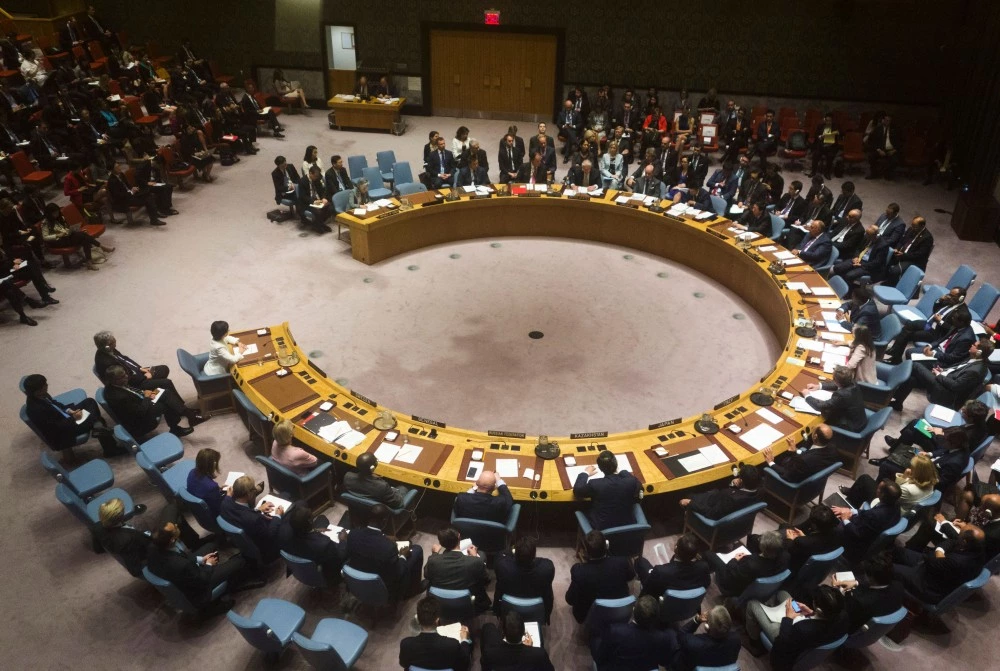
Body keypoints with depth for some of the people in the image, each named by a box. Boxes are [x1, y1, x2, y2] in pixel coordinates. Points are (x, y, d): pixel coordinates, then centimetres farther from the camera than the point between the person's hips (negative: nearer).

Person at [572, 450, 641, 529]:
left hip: (601, 528, -2)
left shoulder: (594, 484, -24)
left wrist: (585, 473, 14)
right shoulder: (631, 481, -19)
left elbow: (576, 491, -2)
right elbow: (639, 487, 8)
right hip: (627, 525, 2)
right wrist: (624, 472, 19)